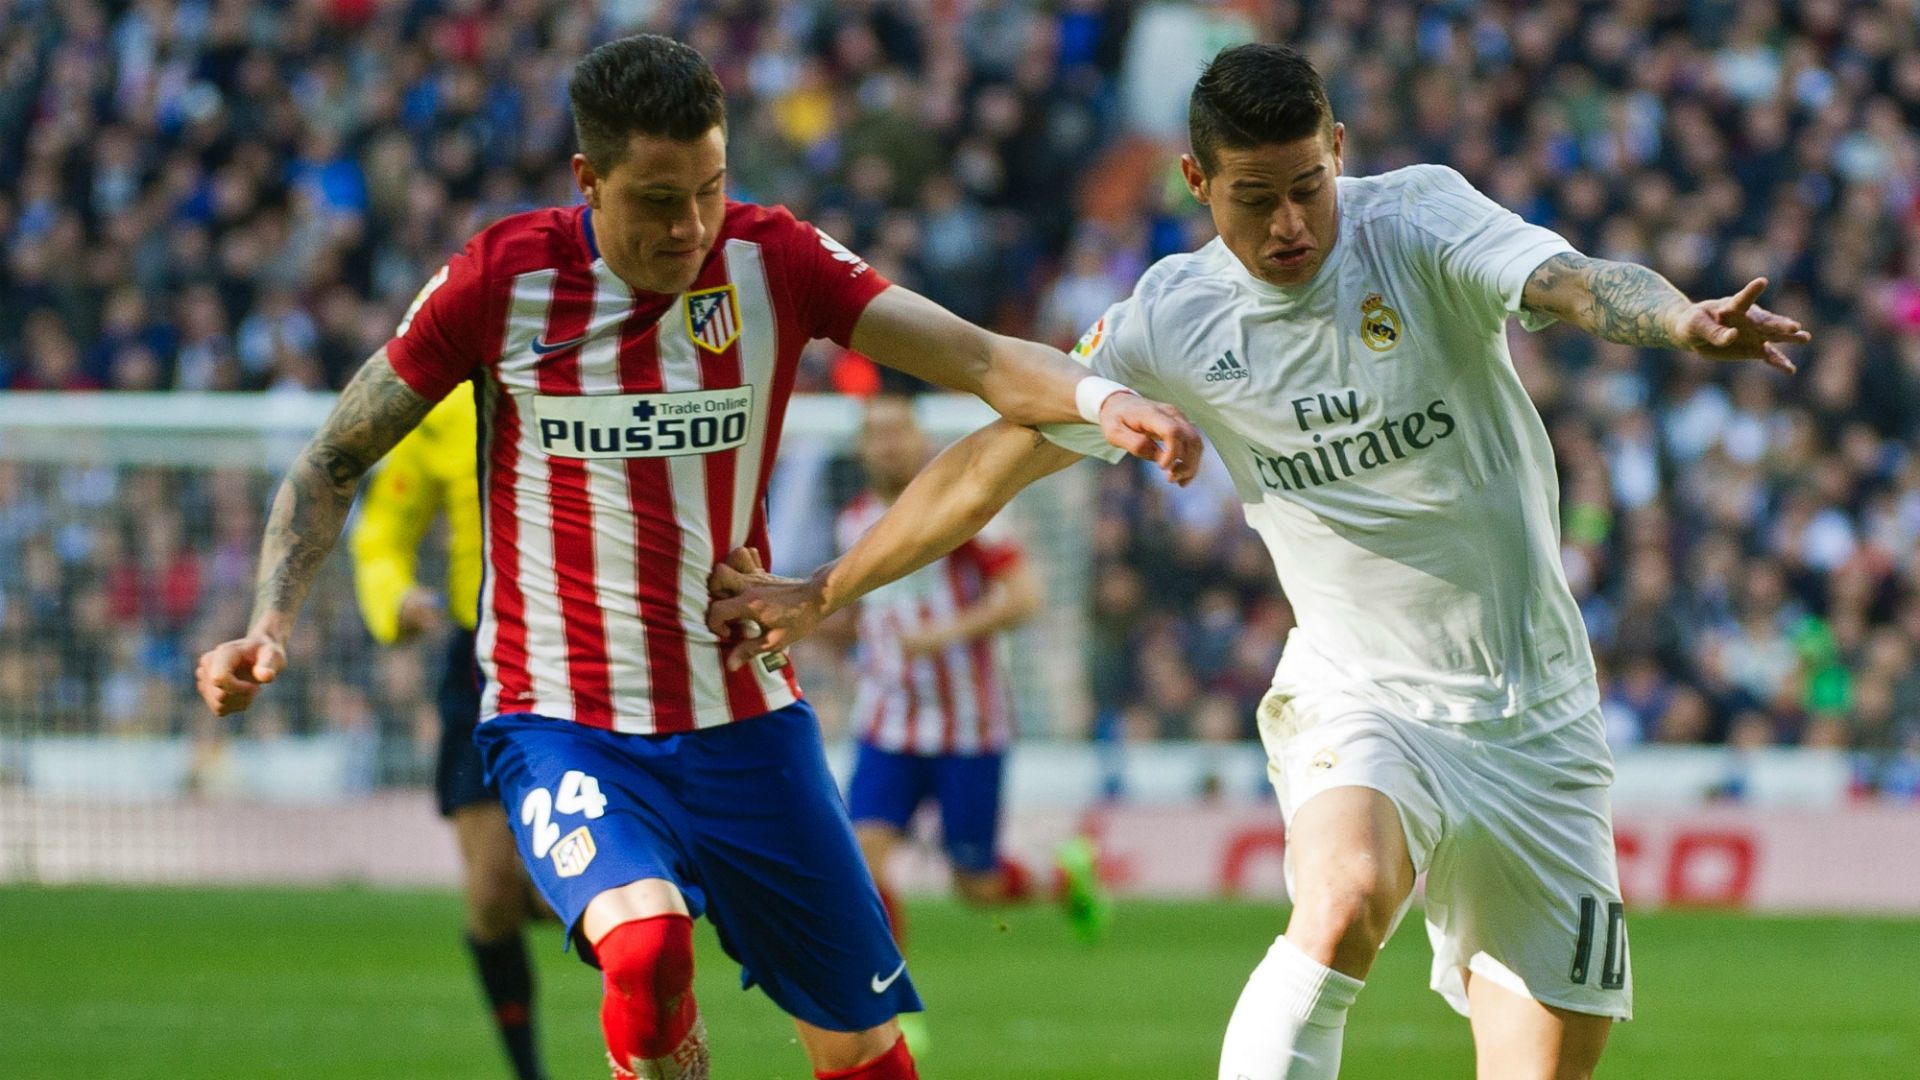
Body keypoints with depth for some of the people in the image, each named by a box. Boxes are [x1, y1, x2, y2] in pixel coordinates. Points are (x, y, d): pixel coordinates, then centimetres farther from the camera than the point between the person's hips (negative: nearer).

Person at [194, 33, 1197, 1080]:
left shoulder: (770, 260, -4)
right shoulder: (503, 278, -7)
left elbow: (977, 358, -14)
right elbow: (335, 461, 4)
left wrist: (1101, 397, -35)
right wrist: (270, 619, -11)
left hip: (746, 723, 3)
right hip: (563, 725, -3)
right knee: (646, 944, -32)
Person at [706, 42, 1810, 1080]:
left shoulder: (1417, 219, -9)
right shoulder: (1171, 322, -3)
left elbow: (1576, 283, -27)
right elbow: (999, 456, 9)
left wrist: (1681, 319, -49)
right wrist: (823, 592, 15)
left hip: (1535, 722, 1)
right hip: (1357, 699, -1)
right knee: (1344, 897, -34)